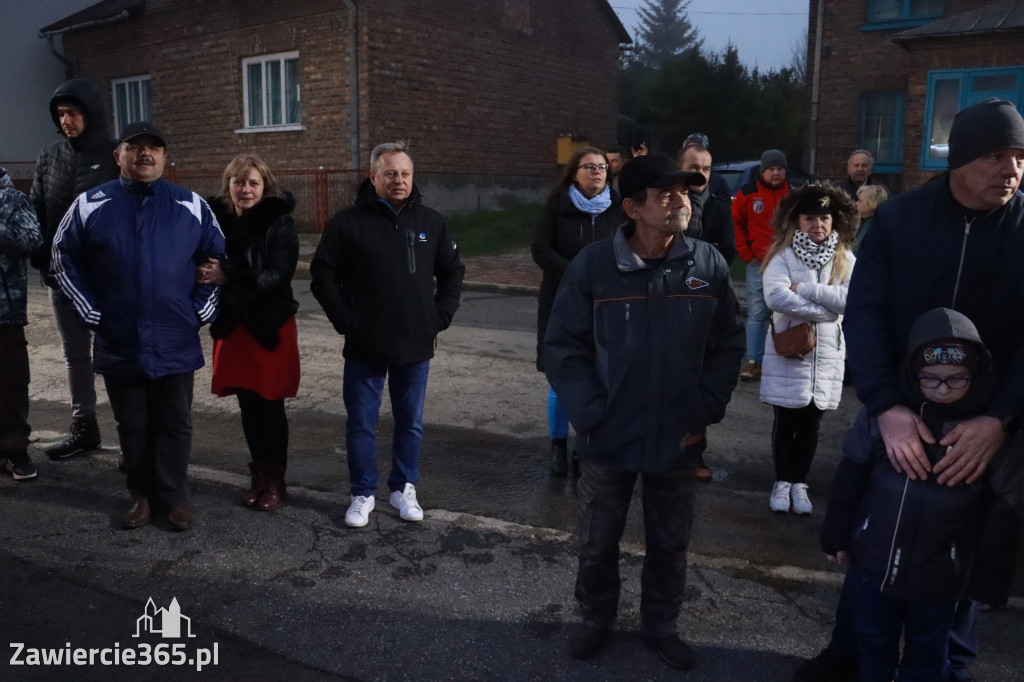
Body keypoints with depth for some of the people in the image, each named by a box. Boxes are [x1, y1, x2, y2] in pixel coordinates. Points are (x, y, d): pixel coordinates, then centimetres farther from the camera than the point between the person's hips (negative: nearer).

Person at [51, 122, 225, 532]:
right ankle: (141, 495, 28)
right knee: (132, 426, 12)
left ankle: (174, 495, 23)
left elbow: (218, 260, 8)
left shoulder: (191, 206, 1)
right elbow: (64, 261, 8)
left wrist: (201, 311, 1)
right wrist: (91, 312, 1)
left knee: (175, 424, 8)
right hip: (119, 345, 1)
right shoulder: (90, 205, 1)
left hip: (175, 344, 0)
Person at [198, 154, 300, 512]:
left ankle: (275, 480, 18)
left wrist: (230, 277, -28)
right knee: (247, 405, 11)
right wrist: (204, 275, -18)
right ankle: (259, 475, 26)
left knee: (270, 405, 3)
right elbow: (205, 266, 4)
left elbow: (278, 275, -19)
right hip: (232, 325, 4)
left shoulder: (279, 223, -10)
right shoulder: (217, 218, 1)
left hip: (271, 327, -4)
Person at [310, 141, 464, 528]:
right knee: (361, 424, 7)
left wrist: (441, 316, 3)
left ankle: (404, 488, 30)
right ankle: (363, 493, 23)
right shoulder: (349, 223, -5)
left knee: (411, 423, 13)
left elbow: (452, 272, 13)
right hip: (364, 349, -2)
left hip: (416, 348, 2)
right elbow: (323, 276, -2)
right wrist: (345, 320, -8)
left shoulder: (431, 222, 5)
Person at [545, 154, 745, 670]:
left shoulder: (708, 264, -6)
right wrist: (590, 416, -12)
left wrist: (704, 414, -4)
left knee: (670, 544, 17)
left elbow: (727, 346, 2)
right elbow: (562, 348, -7)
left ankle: (660, 625, 41)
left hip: (678, 440, 2)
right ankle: (596, 619, 42)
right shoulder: (592, 266, -12)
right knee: (598, 542, 16)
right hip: (609, 439, -1)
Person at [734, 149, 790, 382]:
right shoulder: (748, 193, 1)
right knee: (756, 314, 0)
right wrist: (746, 254, 0)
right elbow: (735, 223, 5)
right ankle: (754, 362, 4)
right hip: (757, 264, -1)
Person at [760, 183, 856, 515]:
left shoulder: (845, 258, 5)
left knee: (810, 425, 12)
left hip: (826, 353, 3)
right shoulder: (782, 254, -5)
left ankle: (799, 483, 26)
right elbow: (777, 297, -22)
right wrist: (826, 310, -15)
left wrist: (804, 289, -16)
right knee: (785, 421, 6)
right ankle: (782, 482, 22)